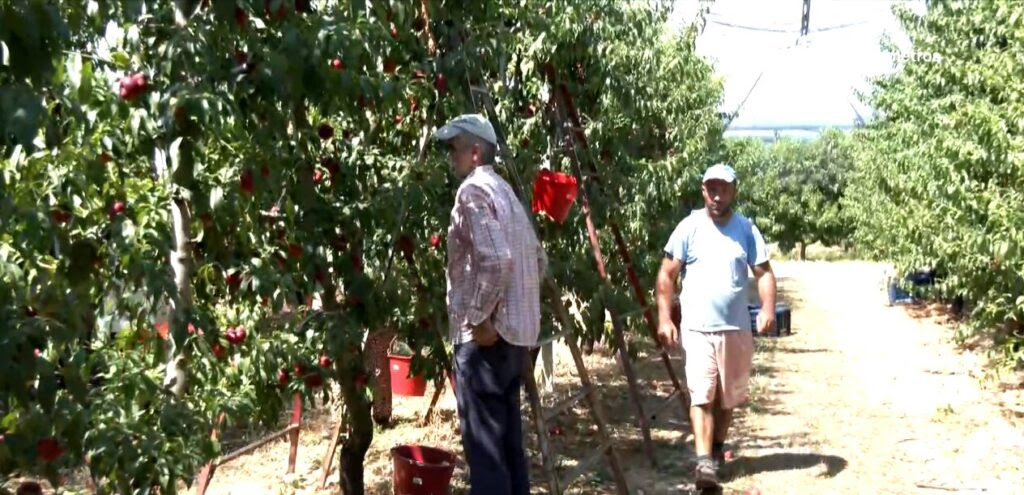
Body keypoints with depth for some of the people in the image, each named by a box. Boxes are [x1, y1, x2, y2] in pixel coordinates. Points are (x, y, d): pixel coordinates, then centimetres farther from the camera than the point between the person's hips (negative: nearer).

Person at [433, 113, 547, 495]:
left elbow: (495, 260, -24)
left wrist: (480, 318, -17)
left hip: (484, 335, -9)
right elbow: (538, 258, 23)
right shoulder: (505, 191, 17)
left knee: (484, 440, -5)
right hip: (515, 330, 9)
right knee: (507, 436, 14)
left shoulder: (473, 191, -11)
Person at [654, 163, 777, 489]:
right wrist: (664, 318, -8)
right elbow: (667, 275, -1)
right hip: (697, 328, -3)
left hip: (737, 328, 3)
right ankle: (704, 461, -18)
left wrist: (768, 308, -15)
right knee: (702, 395, -13)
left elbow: (764, 272, 3)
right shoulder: (689, 227, -2)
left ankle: (717, 449, 32)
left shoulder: (746, 229, 4)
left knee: (729, 397, 13)